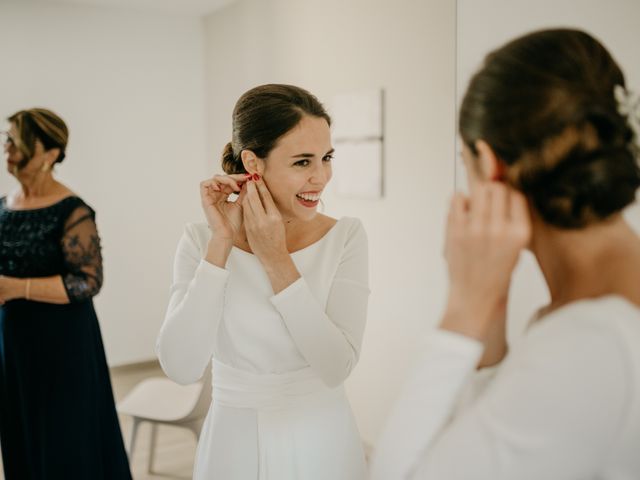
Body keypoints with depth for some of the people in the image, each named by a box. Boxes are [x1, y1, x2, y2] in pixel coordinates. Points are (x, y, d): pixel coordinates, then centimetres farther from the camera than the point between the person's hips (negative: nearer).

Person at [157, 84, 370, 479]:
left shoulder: (347, 237, -10)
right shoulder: (202, 240, -9)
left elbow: (337, 366, -18)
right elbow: (181, 367, -20)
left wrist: (276, 259, -22)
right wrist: (221, 242, -22)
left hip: (323, 447, 0)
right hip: (234, 446, 0)